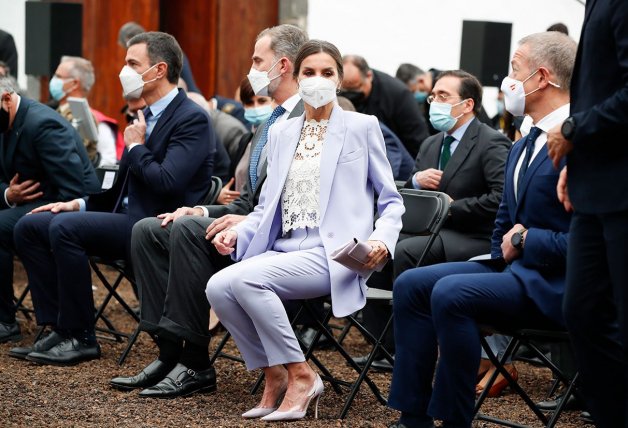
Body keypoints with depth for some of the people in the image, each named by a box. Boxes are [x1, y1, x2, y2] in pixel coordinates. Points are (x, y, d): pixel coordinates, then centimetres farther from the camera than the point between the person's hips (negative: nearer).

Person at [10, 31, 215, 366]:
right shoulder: (146, 117, 17)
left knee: (64, 227, -28)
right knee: (29, 227, 0)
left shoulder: (192, 119, -11)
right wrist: (80, 204, 10)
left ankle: (80, 338, -16)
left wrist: (135, 147, -8)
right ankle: (60, 328, -3)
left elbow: (167, 183, -24)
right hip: (128, 218, 10)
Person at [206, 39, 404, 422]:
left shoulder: (362, 127, 5)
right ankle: (274, 376, -5)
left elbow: (391, 200, 6)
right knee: (218, 287, -23)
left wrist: (382, 239, -14)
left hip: (331, 256, -5)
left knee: (245, 278, -29)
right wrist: (238, 232, -1)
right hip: (282, 250, 5)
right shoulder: (281, 133, 18)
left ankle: (301, 376, -14)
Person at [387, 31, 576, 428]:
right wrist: (506, 245, 5)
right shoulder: (523, 147, 17)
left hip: (553, 283, -10)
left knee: (450, 292, -28)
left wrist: (527, 240, -15)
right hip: (513, 265, 10)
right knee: (410, 285, -2)